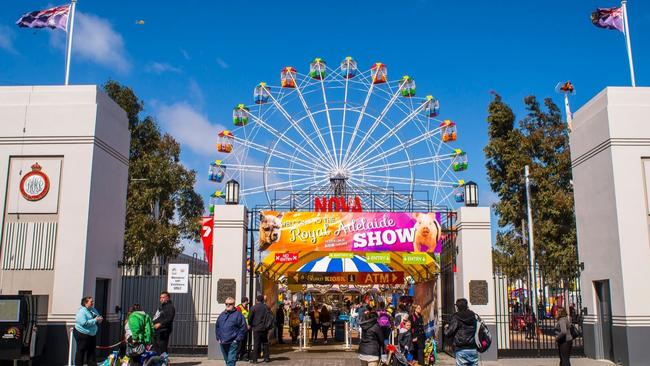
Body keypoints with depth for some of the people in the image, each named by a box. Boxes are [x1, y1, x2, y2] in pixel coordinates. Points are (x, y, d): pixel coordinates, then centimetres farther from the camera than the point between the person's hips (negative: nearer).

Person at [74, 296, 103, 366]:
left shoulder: (93, 310, 5)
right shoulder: (82, 311, -18)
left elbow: (98, 318, 16)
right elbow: (84, 323, -29)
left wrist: (99, 319, -8)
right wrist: (95, 320, -26)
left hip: (92, 334, 8)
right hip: (82, 334, -8)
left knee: (91, 351, 14)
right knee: (81, 351, 4)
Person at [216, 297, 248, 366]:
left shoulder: (238, 315, -5)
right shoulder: (222, 315, 13)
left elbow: (243, 328, -7)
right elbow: (217, 327, 22)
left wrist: (238, 339, -11)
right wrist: (218, 338, 12)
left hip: (233, 343, -6)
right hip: (223, 343, 6)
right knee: (227, 360, 16)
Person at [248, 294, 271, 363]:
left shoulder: (253, 307, -8)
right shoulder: (266, 307, 1)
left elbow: (250, 318, -6)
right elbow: (270, 317, 5)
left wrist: (250, 325, 12)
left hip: (256, 328, -3)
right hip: (264, 328, 3)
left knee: (256, 344, 1)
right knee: (265, 343, 13)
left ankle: (254, 359, 0)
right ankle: (266, 357, 15)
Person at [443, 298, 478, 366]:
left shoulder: (456, 318, -6)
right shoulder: (474, 316, 9)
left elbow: (448, 334, -7)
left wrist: (446, 327, 14)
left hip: (461, 350, -5)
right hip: (474, 349, 5)